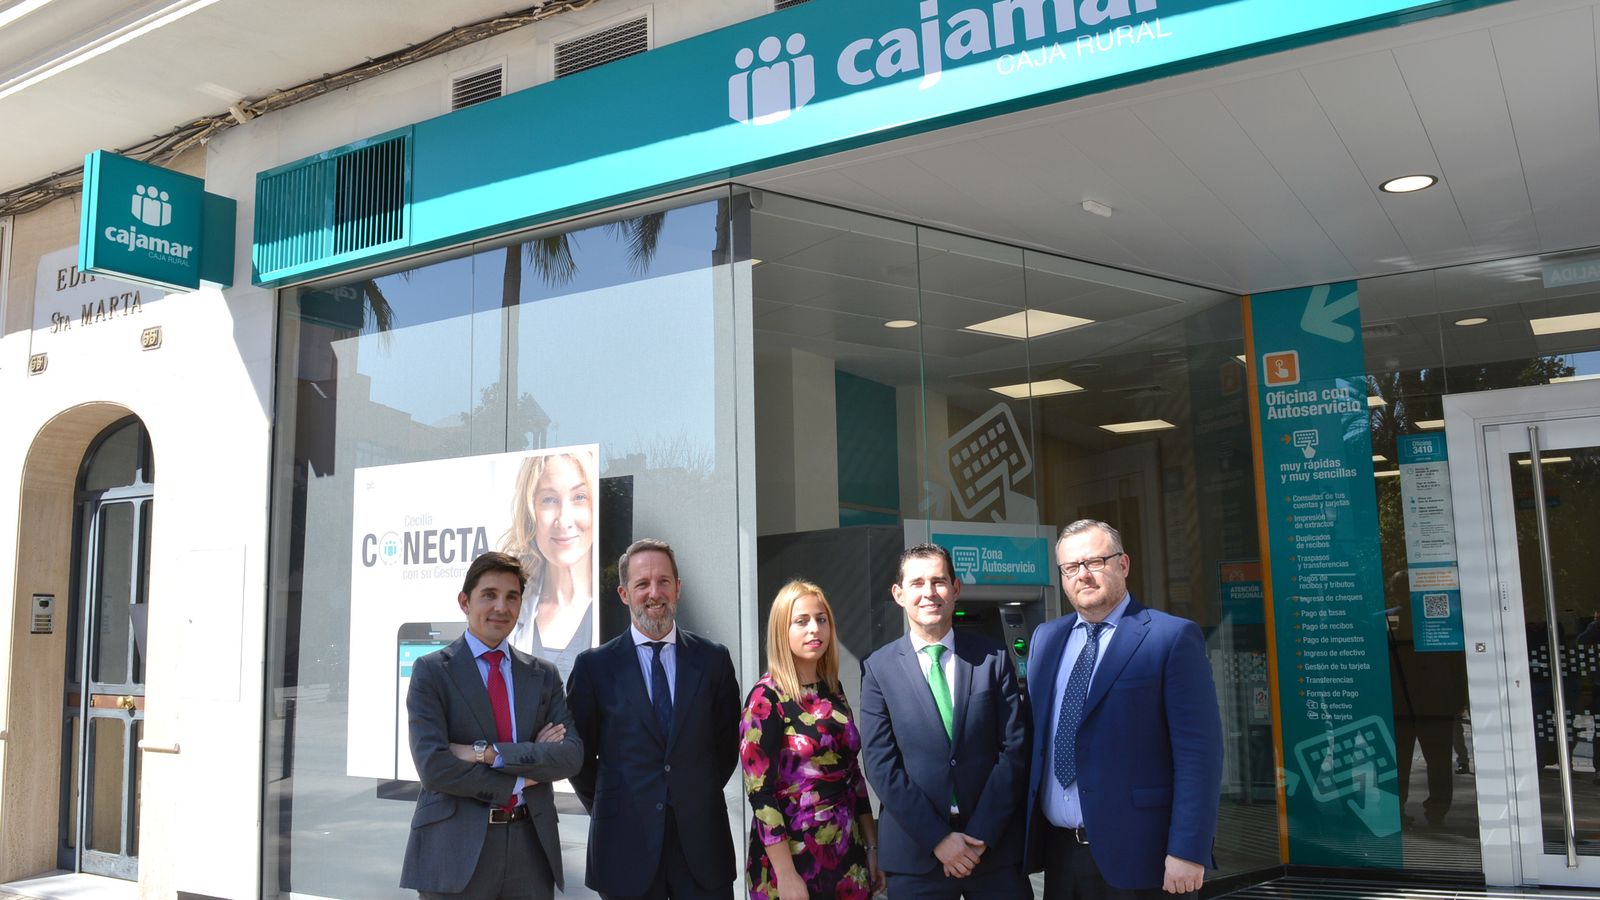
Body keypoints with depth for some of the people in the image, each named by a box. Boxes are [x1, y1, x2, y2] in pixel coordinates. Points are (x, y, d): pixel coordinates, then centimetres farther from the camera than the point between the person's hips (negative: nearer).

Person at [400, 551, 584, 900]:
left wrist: (489, 753, -14)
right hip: (456, 849, -3)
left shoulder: (543, 675, 8)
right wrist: (522, 776, -11)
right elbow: (433, 766, -12)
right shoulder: (431, 671, -2)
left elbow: (572, 756, -4)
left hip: (531, 845, 3)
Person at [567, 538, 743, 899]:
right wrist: (608, 808, 7)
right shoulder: (594, 665, 0)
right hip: (626, 844, -1)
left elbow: (727, 743, 10)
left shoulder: (714, 659, 3)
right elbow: (579, 753, 6)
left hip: (702, 840, 1)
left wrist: (701, 798, 8)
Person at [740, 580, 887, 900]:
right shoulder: (766, 697, -12)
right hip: (793, 856, -6)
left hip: (845, 851, 6)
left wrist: (872, 846, 10)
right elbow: (759, 790, -15)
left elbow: (852, 773, 12)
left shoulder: (833, 690, 6)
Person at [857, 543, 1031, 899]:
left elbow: (1014, 749, -1)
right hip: (915, 853, 0)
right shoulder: (879, 668, 0)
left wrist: (981, 835, -9)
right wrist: (938, 839, -11)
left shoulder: (993, 658, 2)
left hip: (995, 846, 1)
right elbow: (881, 764, -5)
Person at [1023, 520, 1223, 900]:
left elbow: (1198, 752, -12)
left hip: (1137, 855, -5)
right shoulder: (1046, 638, 11)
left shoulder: (1173, 637, -7)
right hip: (1059, 852, 5)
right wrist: (1025, 830, 11)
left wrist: (1188, 852, -17)